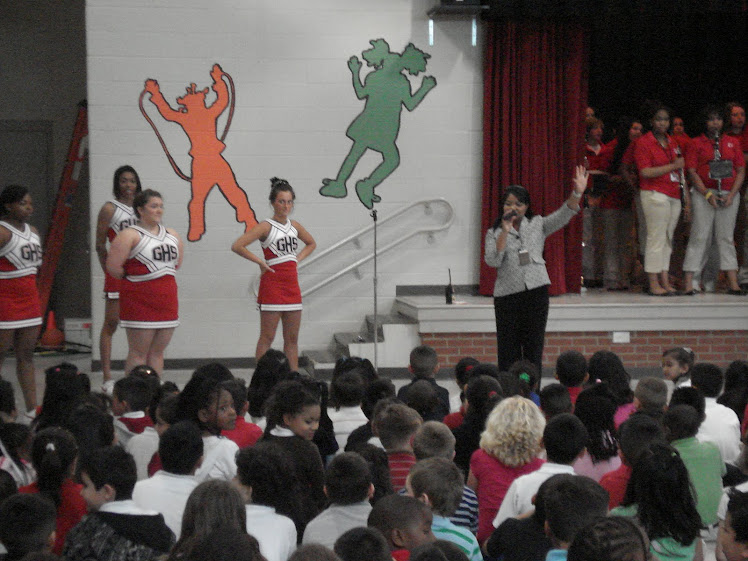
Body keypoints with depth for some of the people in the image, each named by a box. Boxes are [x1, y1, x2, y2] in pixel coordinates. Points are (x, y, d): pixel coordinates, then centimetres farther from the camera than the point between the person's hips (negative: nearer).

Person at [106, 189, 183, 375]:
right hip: (140, 301, -6)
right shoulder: (130, 235, -8)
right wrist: (132, 278, 0)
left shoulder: (172, 235, 13)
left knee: (157, 352, 10)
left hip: (166, 300, 6)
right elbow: (113, 267, -13)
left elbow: (177, 263, 24)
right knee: (138, 353, -3)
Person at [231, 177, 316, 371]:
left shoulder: (294, 226, 10)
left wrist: (297, 259, 13)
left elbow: (311, 243, 29)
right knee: (267, 338, -5)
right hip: (272, 283, -6)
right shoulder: (266, 227, -8)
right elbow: (237, 246, -17)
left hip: (292, 284, 6)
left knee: (292, 338, 8)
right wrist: (260, 262, -12)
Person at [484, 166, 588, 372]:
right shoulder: (494, 233, 7)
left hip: (536, 291, 1)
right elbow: (492, 261, -8)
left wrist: (577, 193, -13)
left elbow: (562, 216, 1)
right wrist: (505, 231, -12)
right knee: (508, 350, 0)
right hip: (507, 294, -1)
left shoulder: (537, 225, 12)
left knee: (534, 347, 4)